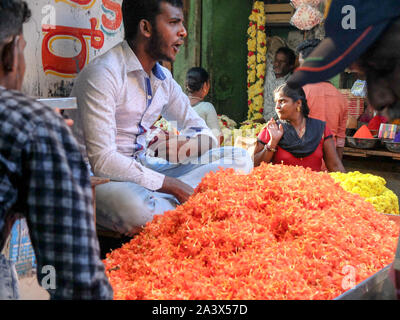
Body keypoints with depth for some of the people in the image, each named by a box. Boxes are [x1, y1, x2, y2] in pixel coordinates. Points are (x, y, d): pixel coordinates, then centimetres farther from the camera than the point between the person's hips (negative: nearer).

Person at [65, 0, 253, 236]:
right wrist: (173, 185, -24)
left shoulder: (163, 78, 9)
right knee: (136, 208, -44)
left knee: (240, 160, -3)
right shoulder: (103, 74, -16)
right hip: (98, 178, -8)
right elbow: (102, 161, -23)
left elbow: (198, 128, 17)